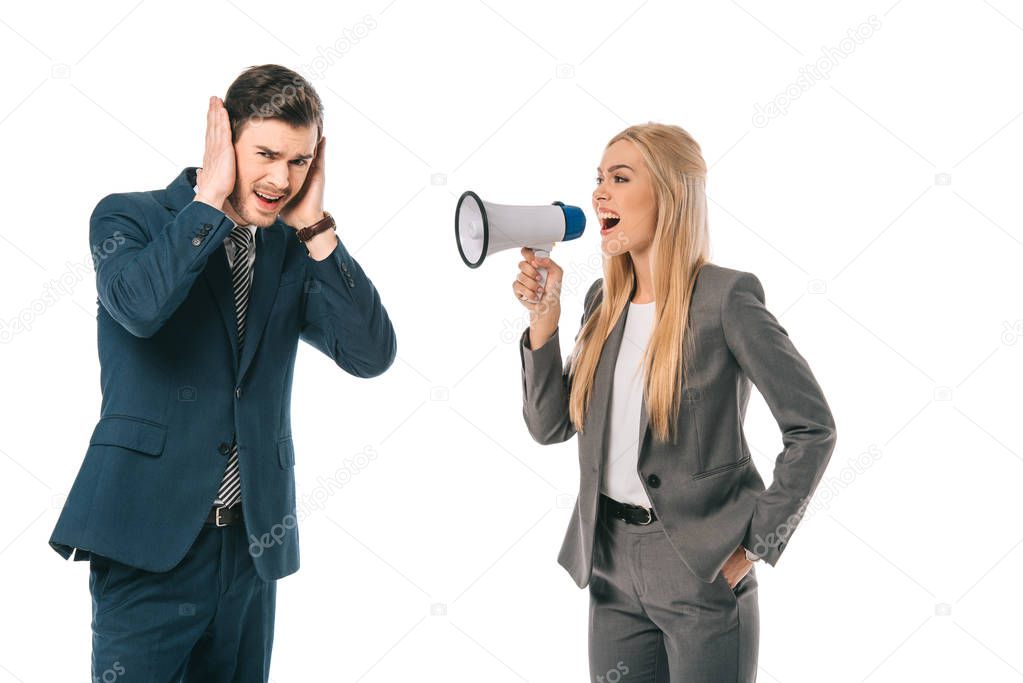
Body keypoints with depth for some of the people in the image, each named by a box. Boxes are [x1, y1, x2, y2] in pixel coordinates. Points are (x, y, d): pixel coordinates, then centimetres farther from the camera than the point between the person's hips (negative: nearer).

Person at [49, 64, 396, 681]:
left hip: (252, 543, 4)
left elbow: (372, 355, -5)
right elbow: (138, 305, -24)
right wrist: (210, 199, -15)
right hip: (150, 535, -4)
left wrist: (314, 227, -7)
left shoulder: (296, 251, 8)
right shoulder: (129, 217, -2)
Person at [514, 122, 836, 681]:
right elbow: (549, 426, 7)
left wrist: (755, 545, -12)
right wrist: (543, 316, -3)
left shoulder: (726, 298, -12)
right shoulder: (605, 301, 7)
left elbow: (812, 428, -12)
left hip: (701, 572, -6)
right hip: (613, 562, 6)